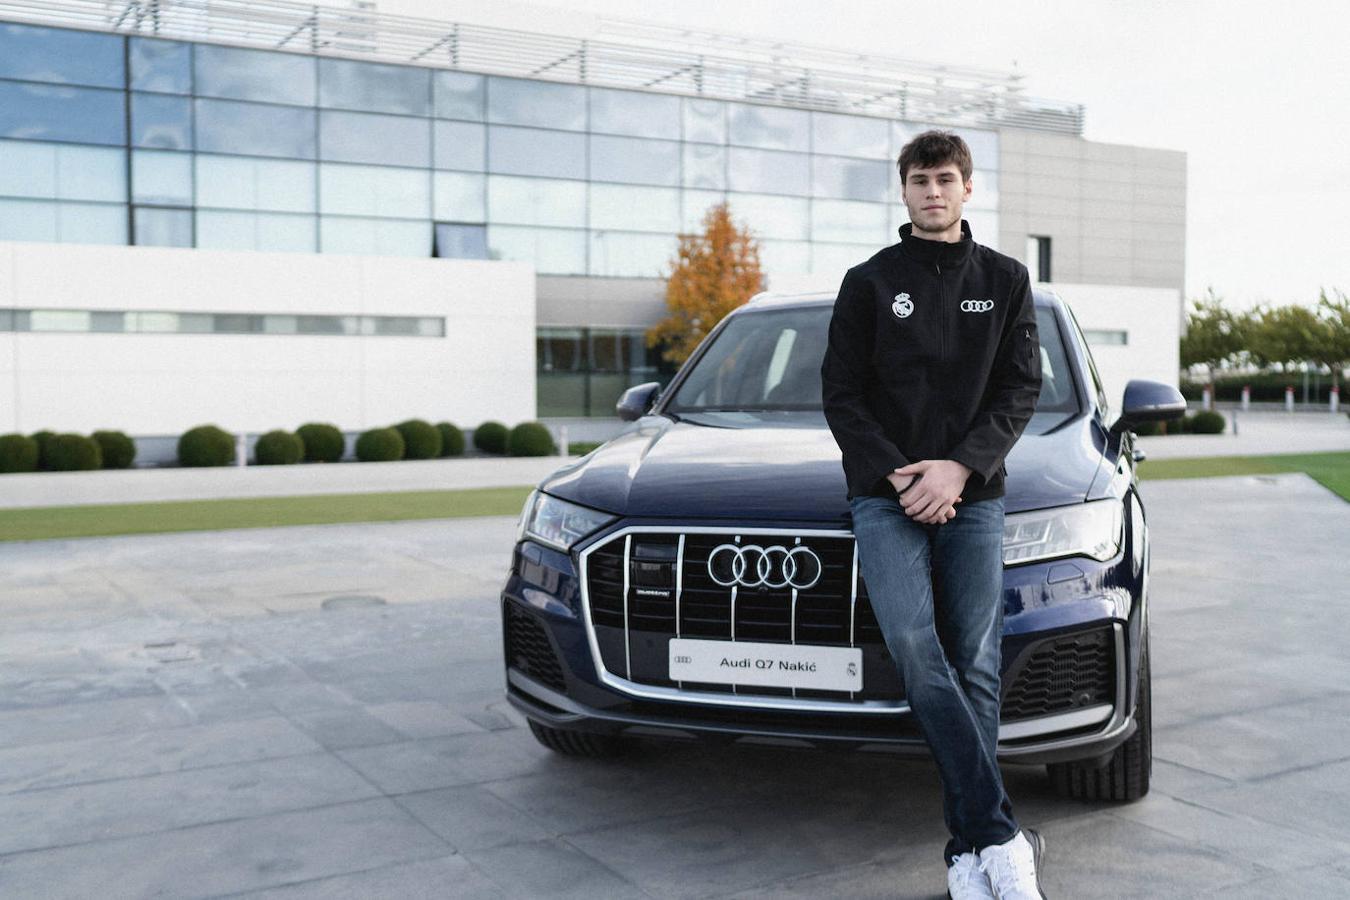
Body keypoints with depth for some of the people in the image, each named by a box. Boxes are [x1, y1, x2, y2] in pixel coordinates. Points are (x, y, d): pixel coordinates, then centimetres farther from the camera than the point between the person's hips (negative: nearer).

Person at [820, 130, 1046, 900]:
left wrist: (959, 467, -10)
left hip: (974, 497, 1)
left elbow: (1022, 388, 5)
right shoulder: (870, 282, 10)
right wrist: (899, 475, -8)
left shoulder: (1006, 280, 13)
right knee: (918, 649, -18)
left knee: (976, 667, -3)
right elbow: (841, 394, 5)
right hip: (886, 497, -1)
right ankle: (1002, 837, -15)